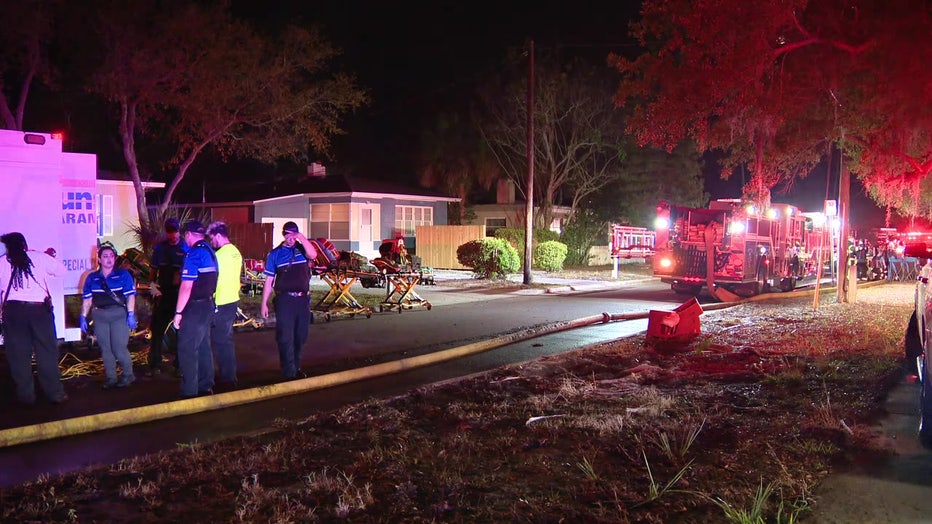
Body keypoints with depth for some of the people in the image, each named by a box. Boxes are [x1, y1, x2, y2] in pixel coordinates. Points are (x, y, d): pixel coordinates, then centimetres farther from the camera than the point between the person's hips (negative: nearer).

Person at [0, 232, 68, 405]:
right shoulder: (39, 257, 3)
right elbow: (60, 270, 12)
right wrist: (50, 256, 29)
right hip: (40, 308, -1)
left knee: (19, 354, 9)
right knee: (47, 352, 4)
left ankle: (26, 395, 12)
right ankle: (55, 394, 5)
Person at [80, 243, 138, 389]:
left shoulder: (123, 275, 2)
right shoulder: (92, 278, 11)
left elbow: (130, 296, -3)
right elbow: (87, 300, 11)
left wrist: (131, 314, -12)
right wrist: (83, 317, 5)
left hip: (119, 315, -3)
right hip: (100, 316, 4)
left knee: (119, 349, -8)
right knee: (105, 350, 5)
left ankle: (128, 375, 11)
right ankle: (111, 379, 15)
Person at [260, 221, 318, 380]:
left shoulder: (302, 249, 6)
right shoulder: (275, 254, 4)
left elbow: (313, 255, -19)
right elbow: (269, 280, 4)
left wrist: (302, 237, -22)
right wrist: (264, 303, 1)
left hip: (303, 299, 2)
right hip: (284, 300, -2)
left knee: (300, 337, 12)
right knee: (286, 338, -5)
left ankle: (296, 368, 27)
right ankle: (289, 373, -2)